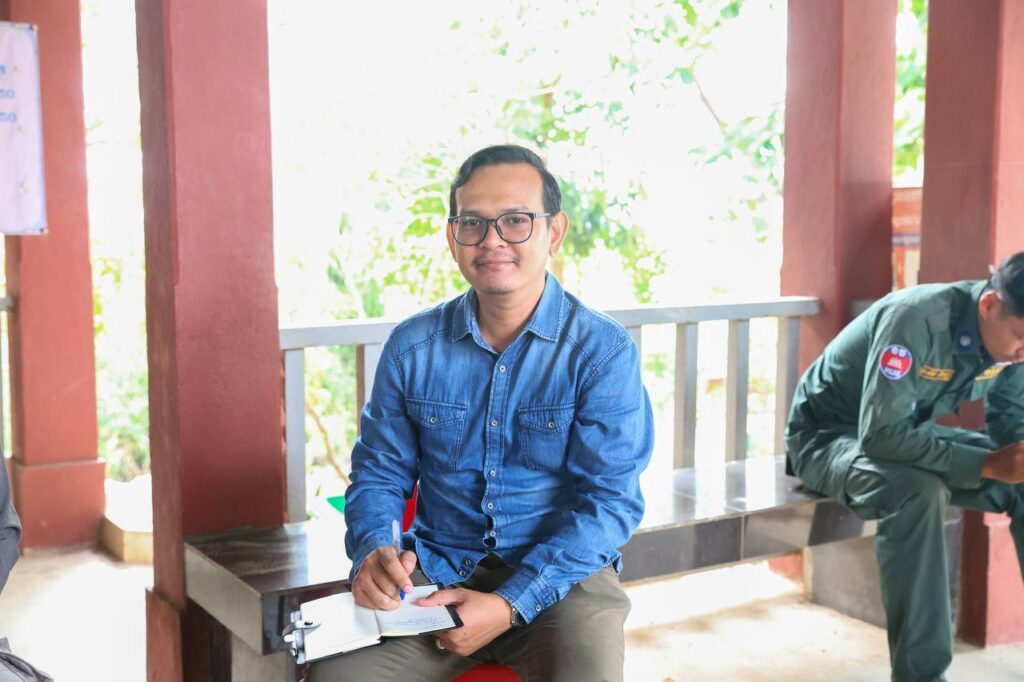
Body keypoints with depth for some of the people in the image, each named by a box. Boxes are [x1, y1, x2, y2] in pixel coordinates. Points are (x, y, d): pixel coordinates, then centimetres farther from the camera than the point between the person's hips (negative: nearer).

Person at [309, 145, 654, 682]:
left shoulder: (604, 352, -7)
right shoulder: (412, 347, 3)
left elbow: (610, 500, -11)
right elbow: (378, 471, 11)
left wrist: (512, 604, -21)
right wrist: (372, 551, -12)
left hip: (559, 576, -2)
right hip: (435, 571, 2)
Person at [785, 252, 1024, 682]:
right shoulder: (916, 318, -32)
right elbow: (880, 435, -35)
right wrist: (987, 465, -36)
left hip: (912, 430, 7)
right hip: (829, 434, -7)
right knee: (918, 490, -36)